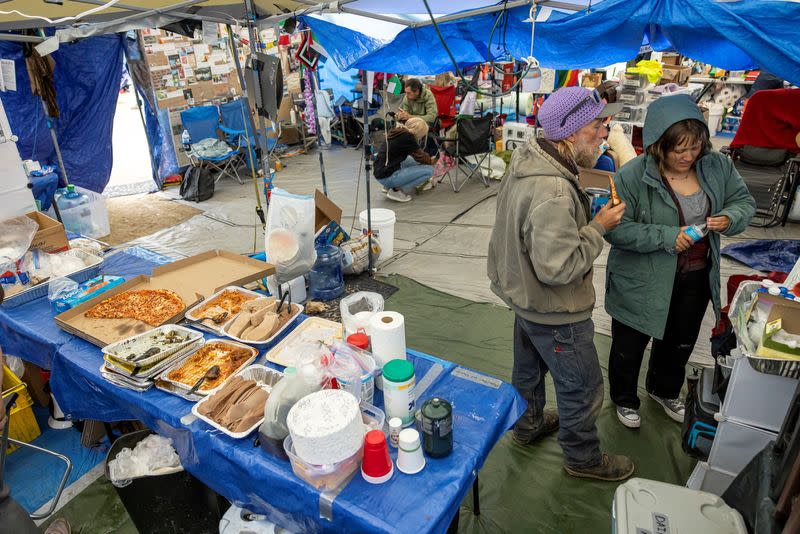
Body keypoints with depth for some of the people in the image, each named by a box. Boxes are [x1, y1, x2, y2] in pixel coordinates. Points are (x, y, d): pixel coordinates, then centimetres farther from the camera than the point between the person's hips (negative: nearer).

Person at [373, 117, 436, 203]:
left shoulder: (397, 131, 11)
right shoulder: (407, 137, -15)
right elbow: (420, 156, -1)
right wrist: (432, 161, 18)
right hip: (388, 176, -9)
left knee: (415, 161, 26)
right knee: (429, 170, -5)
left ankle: (389, 186, 17)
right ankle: (397, 190, -7)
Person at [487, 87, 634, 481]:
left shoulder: (526, 159, -4)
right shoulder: (553, 193, -35)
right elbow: (558, 268, -32)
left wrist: (587, 221, 4)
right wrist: (598, 228, -22)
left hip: (525, 296, 9)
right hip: (555, 313, -9)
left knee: (528, 367, 29)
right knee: (582, 387, 14)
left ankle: (528, 424, 54)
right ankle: (582, 457, 38)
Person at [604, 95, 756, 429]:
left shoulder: (717, 166, -6)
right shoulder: (633, 176, -23)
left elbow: (744, 202, 6)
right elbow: (615, 229, -24)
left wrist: (730, 219, -16)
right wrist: (666, 237, -29)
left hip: (697, 277, 6)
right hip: (643, 282, -5)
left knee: (680, 342, 26)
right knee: (630, 345, 15)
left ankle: (664, 390, 55)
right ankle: (624, 399, 43)